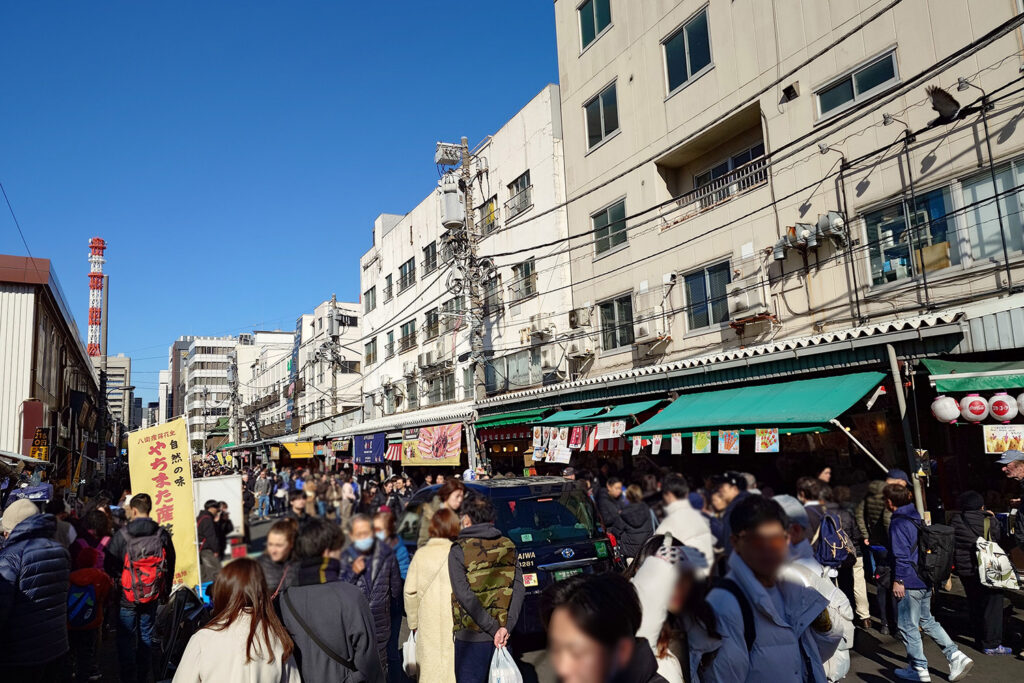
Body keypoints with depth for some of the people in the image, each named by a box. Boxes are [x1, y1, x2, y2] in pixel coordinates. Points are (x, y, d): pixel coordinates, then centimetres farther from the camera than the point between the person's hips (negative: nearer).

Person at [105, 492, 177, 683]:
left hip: (127, 596, -3)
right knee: (147, 636, 14)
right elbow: (170, 567, 5)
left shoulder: (122, 535, -12)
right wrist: (165, 593, 16)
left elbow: (110, 567, -5)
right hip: (152, 596, 3)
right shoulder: (162, 535, -3)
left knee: (126, 640, 9)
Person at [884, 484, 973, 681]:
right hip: (925, 580, 9)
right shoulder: (916, 518, 9)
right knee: (927, 621, 23)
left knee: (908, 626, 4)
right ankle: (956, 656, 16)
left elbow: (901, 555, -23)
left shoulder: (898, 523, -19)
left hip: (909, 583, -9)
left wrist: (898, 580, -18)